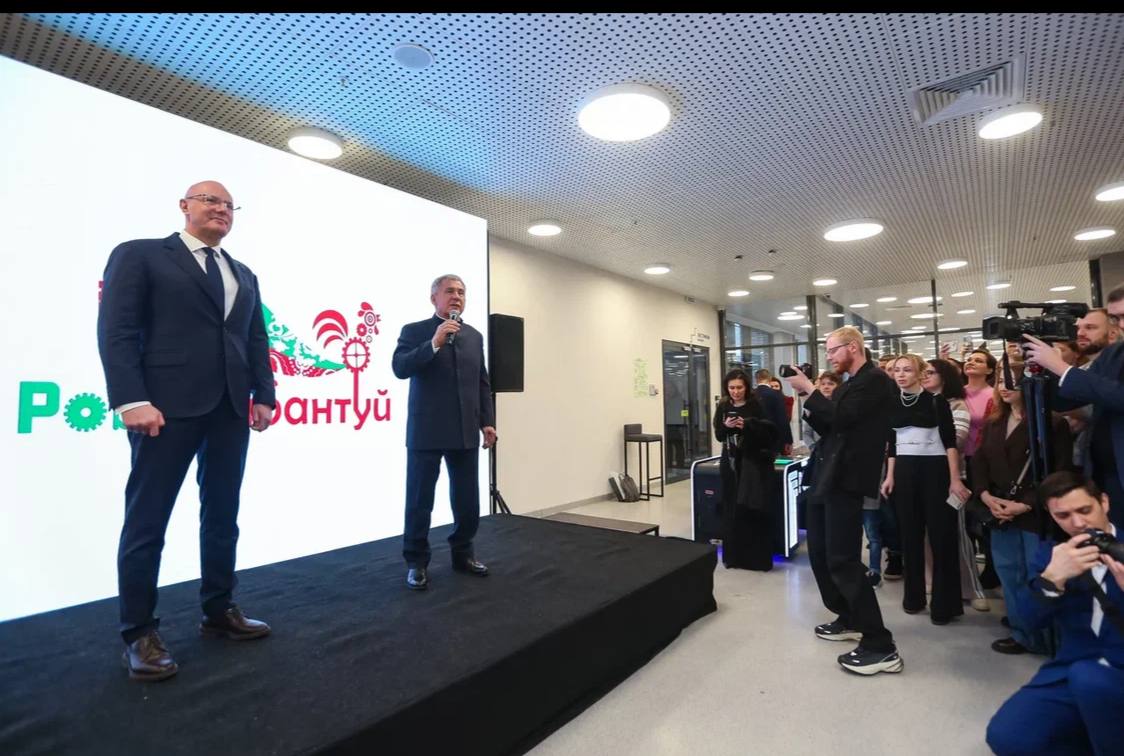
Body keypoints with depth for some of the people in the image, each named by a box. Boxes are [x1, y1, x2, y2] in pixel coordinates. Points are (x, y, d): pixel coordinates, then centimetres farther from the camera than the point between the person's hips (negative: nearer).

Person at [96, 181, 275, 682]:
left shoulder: (244, 275, 20)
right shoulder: (138, 255, 4)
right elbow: (116, 330, -6)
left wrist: (263, 395, 3)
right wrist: (132, 400, -16)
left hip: (231, 409, 6)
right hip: (168, 406, -5)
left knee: (223, 516, 12)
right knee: (147, 521, 3)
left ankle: (219, 612, 25)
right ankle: (139, 634, 16)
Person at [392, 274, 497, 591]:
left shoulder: (475, 335, 14)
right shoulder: (414, 331, 1)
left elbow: (482, 383, 14)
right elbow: (400, 368, -13)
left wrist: (487, 421, 7)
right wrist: (434, 343, -22)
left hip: (465, 432, 4)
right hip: (426, 432, -4)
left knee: (468, 501, 9)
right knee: (420, 501, 4)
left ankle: (463, 554, 28)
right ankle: (416, 563, 19)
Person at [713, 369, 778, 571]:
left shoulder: (757, 405, -4)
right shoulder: (723, 407, 7)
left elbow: (769, 432, -9)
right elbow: (719, 436, 7)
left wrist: (747, 425, -22)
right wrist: (726, 426, -12)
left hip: (754, 462, -4)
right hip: (731, 462, 4)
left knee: (753, 510, -5)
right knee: (732, 509, 6)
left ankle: (758, 558, 6)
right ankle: (734, 555, 17)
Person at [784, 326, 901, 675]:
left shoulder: (875, 380, -9)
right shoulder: (846, 385, 18)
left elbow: (841, 418, -21)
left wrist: (809, 390, -12)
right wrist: (808, 398, 3)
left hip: (845, 481, -9)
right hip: (825, 478, 10)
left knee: (843, 561, -8)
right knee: (819, 554, 15)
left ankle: (880, 646, 3)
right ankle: (848, 620, 32)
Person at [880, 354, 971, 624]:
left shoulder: (936, 401, -4)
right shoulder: (893, 404, 8)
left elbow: (950, 440, -7)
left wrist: (955, 479, -13)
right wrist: (890, 476, 8)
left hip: (935, 470, -4)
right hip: (904, 472, 4)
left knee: (942, 535, 0)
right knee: (910, 534, 10)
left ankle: (944, 603, 9)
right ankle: (913, 596, 22)